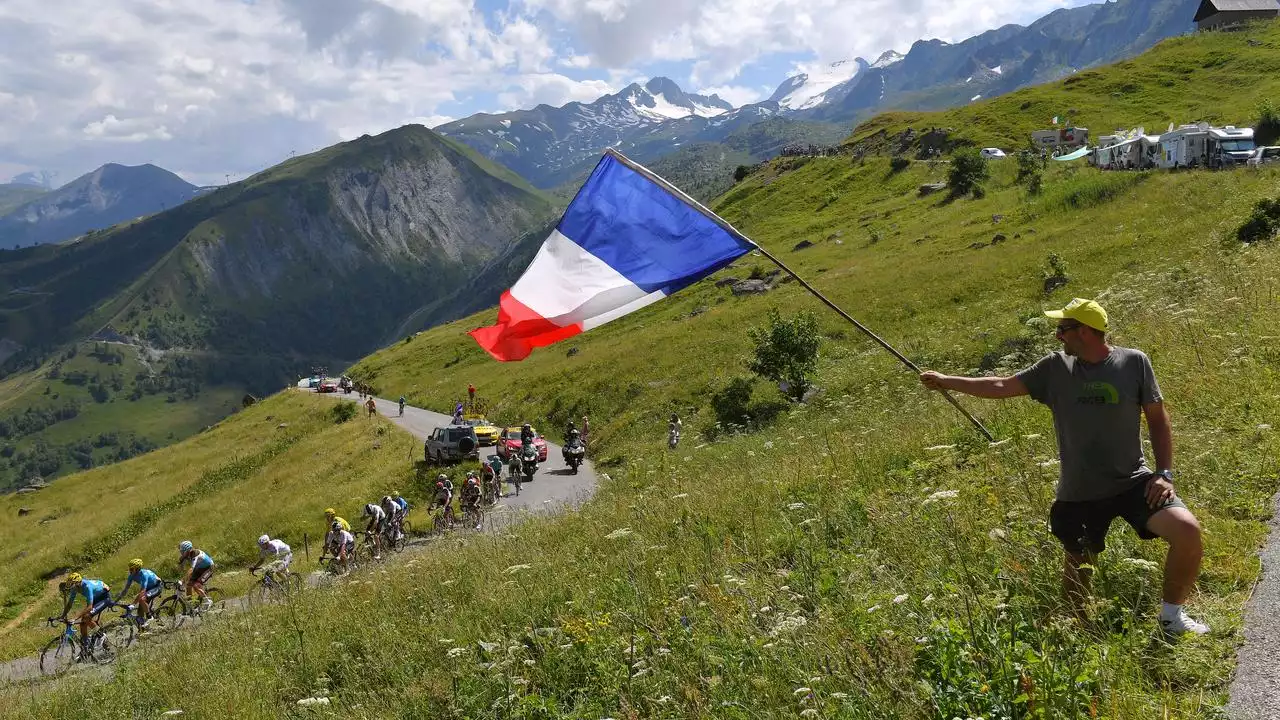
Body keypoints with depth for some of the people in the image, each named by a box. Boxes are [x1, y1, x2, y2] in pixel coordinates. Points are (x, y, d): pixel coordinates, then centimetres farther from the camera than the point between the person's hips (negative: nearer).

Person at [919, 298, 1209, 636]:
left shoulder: (1134, 362, -5)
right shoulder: (1055, 368, -1)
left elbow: (1157, 418, 1)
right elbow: (1002, 386, 4)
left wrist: (1164, 472, -6)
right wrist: (946, 382, 5)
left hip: (1134, 482, -1)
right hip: (1077, 494, 2)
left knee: (1187, 531, -21)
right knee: (1077, 567, 13)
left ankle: (1172, 615, 2)